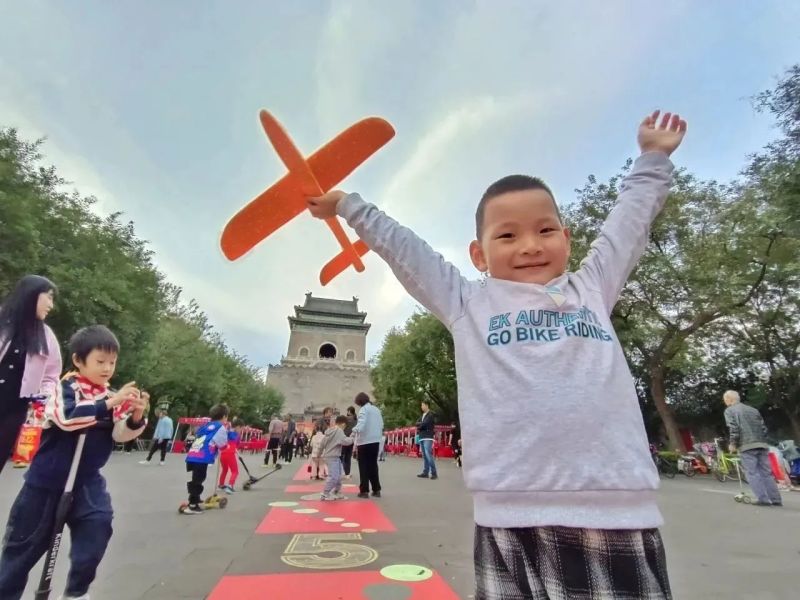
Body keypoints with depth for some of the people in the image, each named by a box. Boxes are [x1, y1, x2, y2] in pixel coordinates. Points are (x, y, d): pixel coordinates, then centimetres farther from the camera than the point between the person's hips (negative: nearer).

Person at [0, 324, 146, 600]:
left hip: (87, 480, 3)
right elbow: (68, 417, -32)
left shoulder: (111, 396, -3)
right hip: (47, 479, -2)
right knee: (26, 541, 13)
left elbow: (120, 434, -10)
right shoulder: (65, 387, -13)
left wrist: (135, 416, -30)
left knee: (99, 524, -11)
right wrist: (109, 403, -43)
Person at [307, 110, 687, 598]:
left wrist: (653, 157, 37)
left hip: (620, 514, 3)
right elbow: (400, 247, 13)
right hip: (514, 519, -2)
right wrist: (347, 205, 21)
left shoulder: (592, 289, 14)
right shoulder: (467, 303, 7)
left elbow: (630, 219, 26)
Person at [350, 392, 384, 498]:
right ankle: (376, 490, 16)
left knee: (364, 467, 4)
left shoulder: (363, 409, -9)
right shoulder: (376, 409, 13)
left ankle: (364, 491, 5)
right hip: (375, 441, 7)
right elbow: (381, 425, 16)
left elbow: (361, 424, -26)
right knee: (373, 465, 14)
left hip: (364, 441, -6)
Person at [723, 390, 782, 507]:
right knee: (766, 473, 11)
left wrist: (733, 443, -1)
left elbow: (733, 428, -10)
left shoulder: (729, 411, 1)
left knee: (752, 473, -2)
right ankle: (776, 499, 11)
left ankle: (763, 499, -7)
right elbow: (764, 427, 15)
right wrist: (762, 441, 22)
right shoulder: (753, 410, 20)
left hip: (747, 446, -6)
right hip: (762, 445, 6)